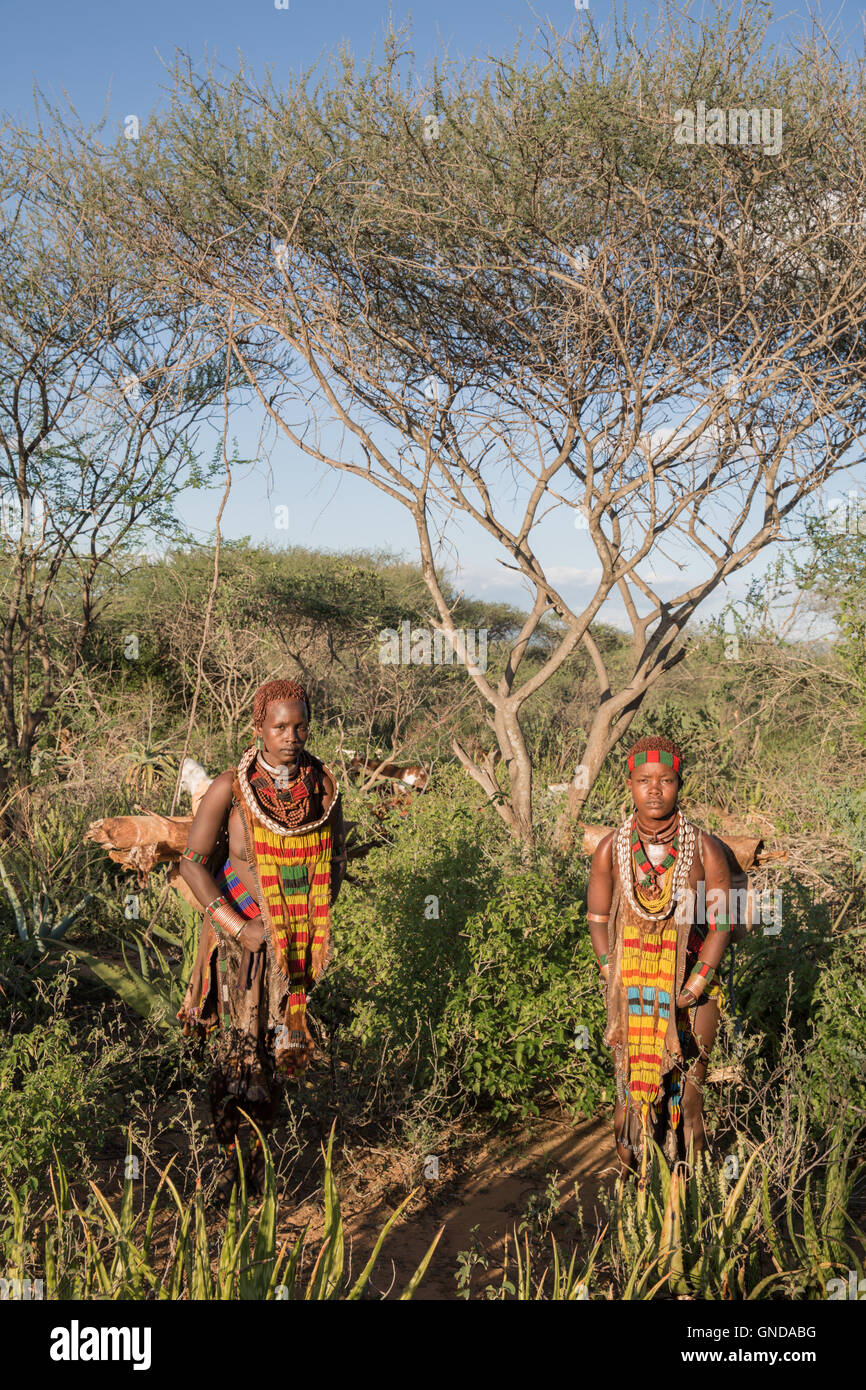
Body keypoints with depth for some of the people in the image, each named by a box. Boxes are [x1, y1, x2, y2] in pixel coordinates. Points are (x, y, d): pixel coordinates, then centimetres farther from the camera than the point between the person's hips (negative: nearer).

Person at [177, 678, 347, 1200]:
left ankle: (261, 1145, 28)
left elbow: (337, 856, 12)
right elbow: (194, 862, -9)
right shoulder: (231, 788, -13)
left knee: (283, 1044, 10)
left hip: (301, 937, 3)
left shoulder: (324, 785, -2)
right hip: (245, 933, -3)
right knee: (239, 1045, 0)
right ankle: (230, 1157, 15)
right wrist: (239, 927, -13)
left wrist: (322, 919, 3)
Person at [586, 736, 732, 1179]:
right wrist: (615, 982, -2)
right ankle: (632, 1172, 20)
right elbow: (597, 919, 6)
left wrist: (693, 988, -9)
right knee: (631, 1082, 6)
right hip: (630, 989, 1)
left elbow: (721, 922, -3)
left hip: (692, 987, -1)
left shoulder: (705, 849, -8)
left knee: (687, 1087, 4)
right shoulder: (610, 850, -4)